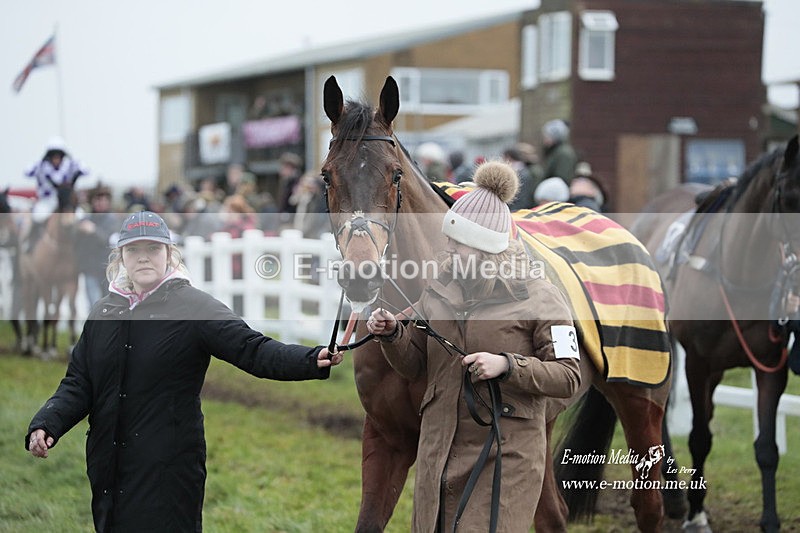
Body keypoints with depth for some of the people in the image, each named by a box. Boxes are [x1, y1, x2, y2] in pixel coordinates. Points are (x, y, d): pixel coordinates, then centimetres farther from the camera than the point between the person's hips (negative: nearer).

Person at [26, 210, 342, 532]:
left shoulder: (193, 307, -5)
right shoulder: (102, 313, 11)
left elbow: (251, 349, -15)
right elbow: (78, 384, 11)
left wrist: (312, 361, -31)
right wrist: (45, 425, -6)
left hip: (169, 474, -5)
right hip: (109, 476, 5)